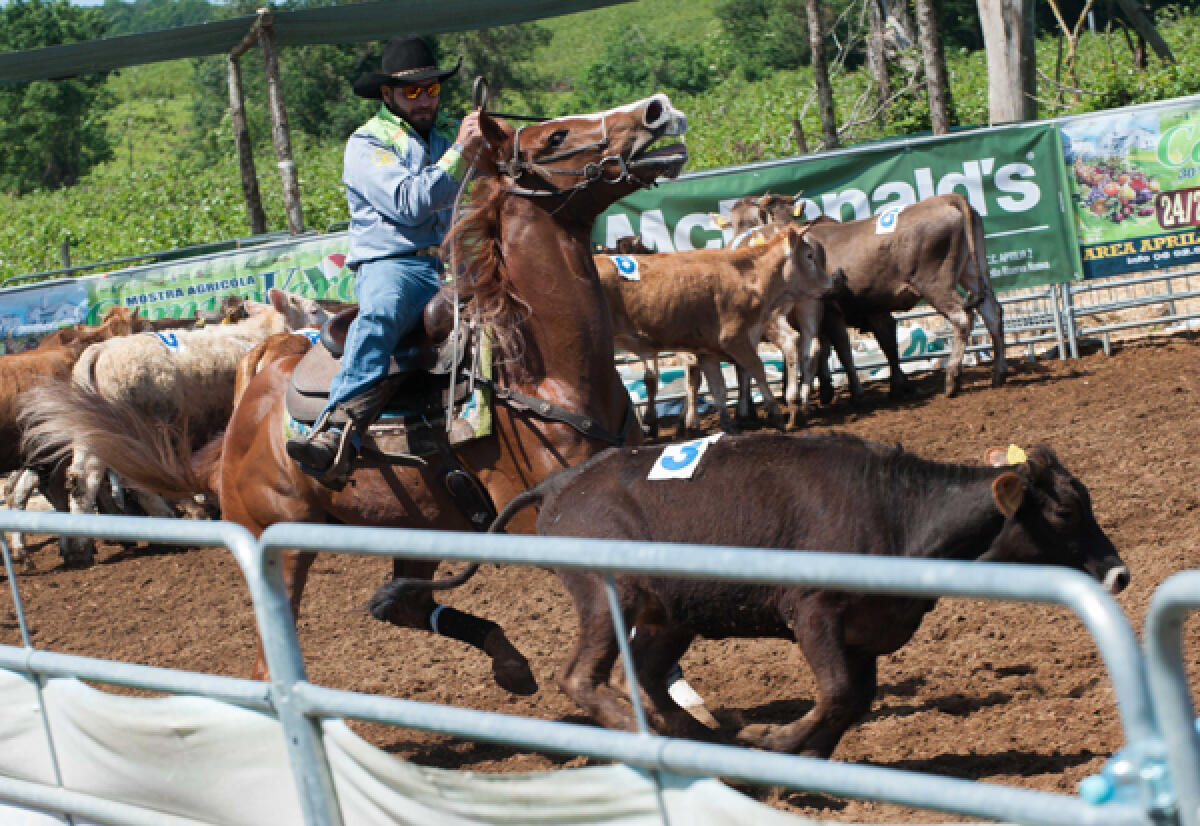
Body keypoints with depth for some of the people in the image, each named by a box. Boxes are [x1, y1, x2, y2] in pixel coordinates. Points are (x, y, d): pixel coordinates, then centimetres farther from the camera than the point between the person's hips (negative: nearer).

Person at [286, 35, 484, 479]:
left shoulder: (449, 134, 23)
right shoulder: (368, 143, 8)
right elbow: (409, 203, -9)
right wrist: (460, 151, -13)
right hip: (393, 263, -5)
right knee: (380, 311, -39)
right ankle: (336, 432, -55)